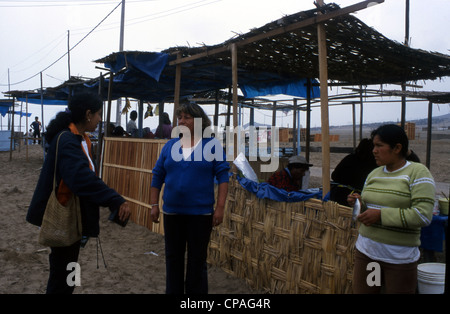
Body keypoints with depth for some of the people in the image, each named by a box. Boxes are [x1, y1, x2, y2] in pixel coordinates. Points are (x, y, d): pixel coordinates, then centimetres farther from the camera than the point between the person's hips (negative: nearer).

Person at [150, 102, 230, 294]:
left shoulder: (212, 145, -5)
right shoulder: (170, 146, 4)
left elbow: (223, 176, -7)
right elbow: (157, 177, 8)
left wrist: (220, 207, -12)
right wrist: (154, 205, 3)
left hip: (201, 213, -3)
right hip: (172, 212, 4)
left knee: (197, 259, 9)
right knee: (173, 257, 15)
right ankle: (173, 291, 31)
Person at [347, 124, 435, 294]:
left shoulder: (418, 172, -8)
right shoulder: (374, 174, 11)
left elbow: (423, 215, -19)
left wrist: (381, 215, -21)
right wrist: (359, 203, -3)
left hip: (399, 258, -5)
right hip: (365, 251, 5)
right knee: (360, 290, 11)